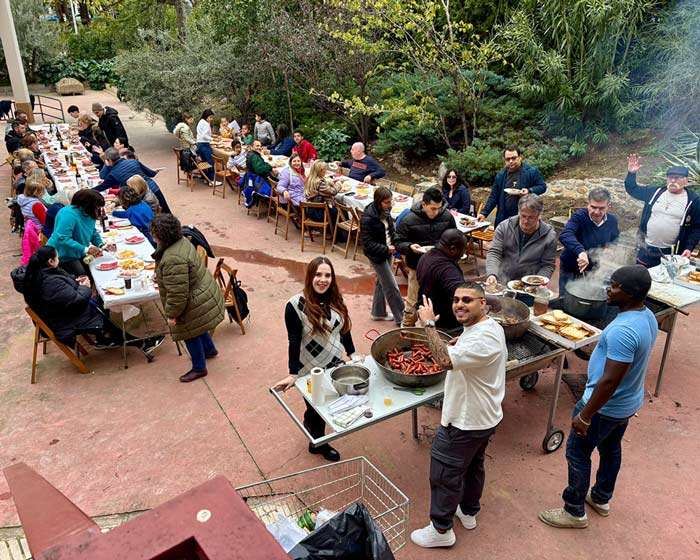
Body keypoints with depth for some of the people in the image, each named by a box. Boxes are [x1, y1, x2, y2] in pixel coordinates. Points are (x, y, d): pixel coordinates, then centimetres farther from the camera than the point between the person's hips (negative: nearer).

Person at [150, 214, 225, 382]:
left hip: (196, 303, -10)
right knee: (196, 328, 30)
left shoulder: (173, 260, -35)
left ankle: (199, 368, 29)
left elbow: (177, 293, -31)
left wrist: (172, 314, -19)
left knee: (190, 333, 10)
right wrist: (161, 275, 16)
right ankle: (209, 350, 53)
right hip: (203, 293, 10)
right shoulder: (180, 241, -4)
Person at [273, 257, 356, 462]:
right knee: (316, 410, 14)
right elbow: (294, 341, -18)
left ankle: (309, 424, 53)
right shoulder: (296, 305, -19)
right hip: (311, 371, -5)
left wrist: (352, 354, 12)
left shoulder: (336, 300, -3)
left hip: (336, 365, 5)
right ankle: (318, 443, 42)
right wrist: (293, 374, -18)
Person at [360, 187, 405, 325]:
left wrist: (396, 242, -6)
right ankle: (400, 318, 12)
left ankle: (378, 312, 36)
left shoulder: (384, 211, -3)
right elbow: (367, 243, -22)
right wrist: (386, 249, -25)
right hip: (377, 255, -8)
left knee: (381, 282, 20)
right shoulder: (367, 218, -25)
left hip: (388, 252, 8)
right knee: (391, 286, 0)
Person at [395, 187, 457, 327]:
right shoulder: (408, 220, -13)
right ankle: (407, 327, 26)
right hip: (418, 267, -3)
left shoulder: (447, 216, -4)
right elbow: (398, 243, -7)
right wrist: (410, 246, -27)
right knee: (414, 301, 7)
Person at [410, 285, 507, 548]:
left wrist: (429, 323, -35)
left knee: (443, 474, 6)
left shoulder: (483, 339, -32)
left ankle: (441, 530, 23)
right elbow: (500, 355, 19)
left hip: (465, 422, -10)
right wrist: (462, 346, 5)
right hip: (482, 416, 10)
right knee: (473, 465, 27)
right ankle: (469, 512, 47)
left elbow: (446, 360, -45)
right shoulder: (489, 325, 1)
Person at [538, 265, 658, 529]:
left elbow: (610, 381, -32)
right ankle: (601, 499, 47)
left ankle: (575, 512, 25)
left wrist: (584, 416, -22)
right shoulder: (648, 317, -3)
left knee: (577, 454, 9)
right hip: (628, 402, 9)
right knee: (611, 449, 26)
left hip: (605, 406, -9)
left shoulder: (622, 331, -35)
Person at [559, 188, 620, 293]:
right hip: (569, 272, -3)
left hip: (593, 271, 4)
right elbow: (565, 235, -38)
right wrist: (580, 251, -52)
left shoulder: (612, 221, -2)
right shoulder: (579, 216, -19)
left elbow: (615, 243, 15)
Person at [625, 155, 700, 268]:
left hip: (671, 253, -2)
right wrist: (631, 173, 0)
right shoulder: (655, 192, 5)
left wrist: (689, 248, -10)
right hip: (646, 249, 3)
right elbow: (633, 190, 15)